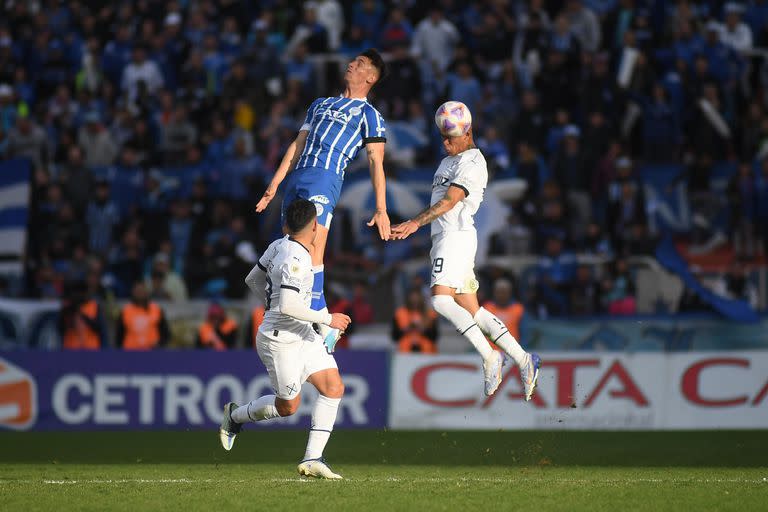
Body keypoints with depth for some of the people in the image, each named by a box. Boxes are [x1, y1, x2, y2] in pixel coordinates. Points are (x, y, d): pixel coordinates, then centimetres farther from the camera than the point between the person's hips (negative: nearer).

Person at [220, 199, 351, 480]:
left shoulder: (278, 246, 2)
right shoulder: (296, 259, -25)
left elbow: (253, 280, 14)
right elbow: (287, 306, -31)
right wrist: (327, 318, -23)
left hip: (302, 335, 9)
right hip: (280, 340, -9)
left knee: (334, 387, -3)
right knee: (288, 406, 7)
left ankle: (312, 458, -3)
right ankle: (236, 416, 33)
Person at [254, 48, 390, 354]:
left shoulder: (369, 115, 10)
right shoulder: (320, 105, 29)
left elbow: (376, 161, 1)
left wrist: (381, 209, -7)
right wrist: (275, 184, 16)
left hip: (325, 179, -7)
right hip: (297, 178, 7)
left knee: (312, 251, -21)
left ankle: (323, 327, -21)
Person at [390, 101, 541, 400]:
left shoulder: (472, 162, -7)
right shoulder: (448, 162, 23)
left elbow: (450, 200, -17)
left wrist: (416, 223, -24)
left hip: (456, 235, -10)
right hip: (443, 238, 10)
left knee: (441, 299, -24)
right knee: (472, 311, 4)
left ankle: (489, 357, -24)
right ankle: (523, 360, 3)